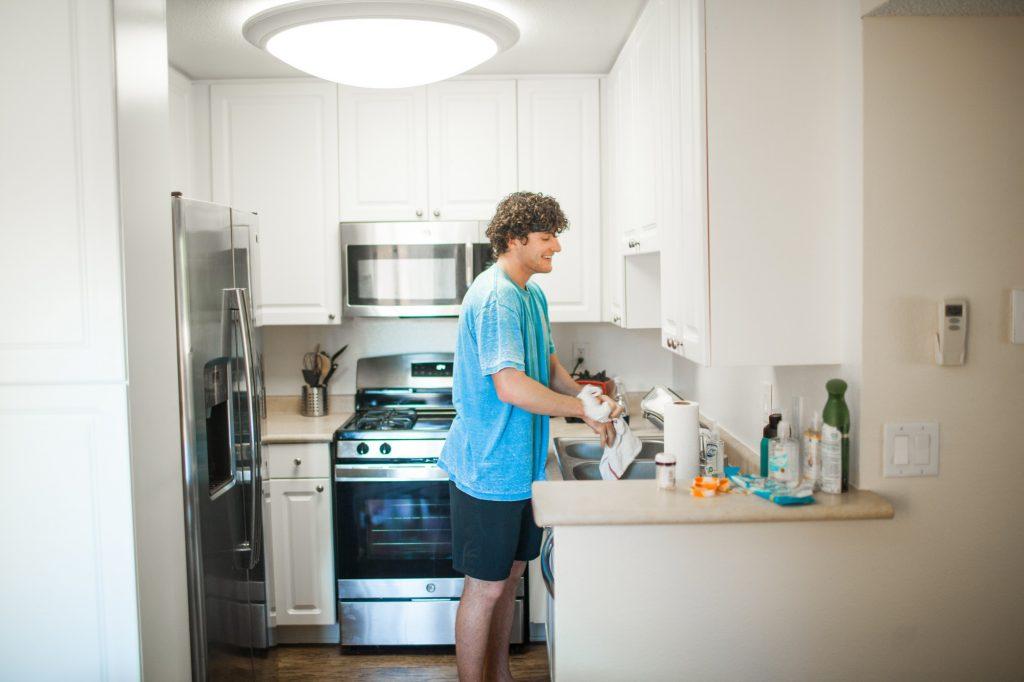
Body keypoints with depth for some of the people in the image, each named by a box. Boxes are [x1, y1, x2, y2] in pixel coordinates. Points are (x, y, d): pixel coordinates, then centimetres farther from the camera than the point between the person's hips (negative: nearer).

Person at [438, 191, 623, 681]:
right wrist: (583, 409, -19)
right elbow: (511, 386, -29)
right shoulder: (495, 297, -21)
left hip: (519, 465, 10)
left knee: (510, 572, 20)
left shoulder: (533, 295, 11)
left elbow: (548, 364, 18)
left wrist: (585, 401, 0)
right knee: (485, 586, 2)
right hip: (489, 469, -10)